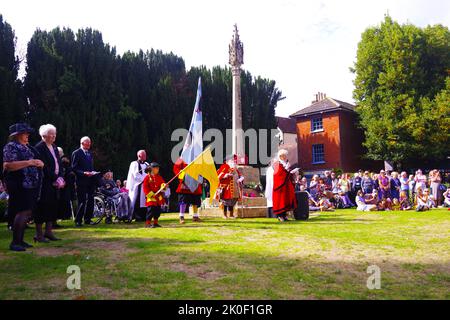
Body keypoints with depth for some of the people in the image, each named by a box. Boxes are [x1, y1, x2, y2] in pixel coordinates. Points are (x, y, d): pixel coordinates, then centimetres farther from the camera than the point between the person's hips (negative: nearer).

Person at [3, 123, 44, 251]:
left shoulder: (27, 147, 19)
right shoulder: (11, 146, -5)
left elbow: (35, 161, 31)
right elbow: (7, 165, -18)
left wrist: (39, 163, 9)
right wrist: (29, 162, -23)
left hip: (31, 185, 9)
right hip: (19, 185, -9)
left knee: (27, 212, 10)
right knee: (23, 212, -13)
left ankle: (20, 240, 18)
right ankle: (14, 242, -6)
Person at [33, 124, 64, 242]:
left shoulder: (54, 147, 15)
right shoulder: (39, 147, -10)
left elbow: (59, 164, 13)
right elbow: (44, 167, -16)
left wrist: (60, 178, -1)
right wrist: (55, 179, -14)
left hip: (55, 183, 8)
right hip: (44, 183, -8)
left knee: (53, 207, 10)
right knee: (42, 207, -2)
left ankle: (48, 232, 19)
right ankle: (39, 234, 7)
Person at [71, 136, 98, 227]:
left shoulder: (90, 154, 19)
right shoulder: (76, 153, -4)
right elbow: (74, 168, -10)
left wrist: (93, 172, 3)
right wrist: (84, 173, -20)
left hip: (91, 181, 7)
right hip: (82, 181, -7)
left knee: (90, 201, 8)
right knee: (82, 201, -5)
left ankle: (88, 219, 18)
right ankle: (78, 221, 4)